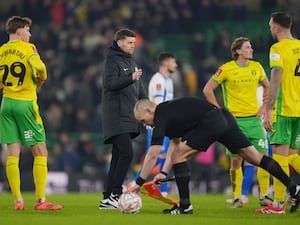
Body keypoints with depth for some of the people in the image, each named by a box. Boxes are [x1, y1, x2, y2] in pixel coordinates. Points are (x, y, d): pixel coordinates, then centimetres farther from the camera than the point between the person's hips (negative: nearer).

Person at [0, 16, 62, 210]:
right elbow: (39, 68, -20)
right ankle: (41, 200, -4)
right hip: (26, 103, -5)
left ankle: (18, 200, 0)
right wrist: (39, 82, 0)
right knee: (40, 151, 1)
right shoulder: (28, 48, -6)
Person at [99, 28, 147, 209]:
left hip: (129, 117, 9)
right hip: (116, 117, -9)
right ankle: (114, 194, -14)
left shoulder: (131, 62, 20)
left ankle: (108, 198, 7)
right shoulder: (112, 60, -6)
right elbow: (110, 83, -20)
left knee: (119, 157, 6)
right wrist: (131, 78, -32)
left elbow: (139, 89, 26)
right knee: (126, 153, -18)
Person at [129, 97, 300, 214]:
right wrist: (164, 172, 20)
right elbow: (176, 144, 27)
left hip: (211, 123, -10)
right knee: (256, 157, 12)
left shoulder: (161, 117, -4)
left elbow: (153, 154, -7)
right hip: (224, 118, 10)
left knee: (179, 156, -2)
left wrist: (140, 182, -3)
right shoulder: (168, 111, 24)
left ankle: (185, 206, -1)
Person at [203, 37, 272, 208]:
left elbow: (267, 86, 24)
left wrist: (264, 107, 12)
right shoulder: (226, 69, -5)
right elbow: (208, 89, 0)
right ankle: (237, 197, 4)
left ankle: (264, 196, 2)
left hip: (254, 118, 3)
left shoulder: (256, 67, 8)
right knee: (236, 159, -4)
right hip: (235, 119, -3)